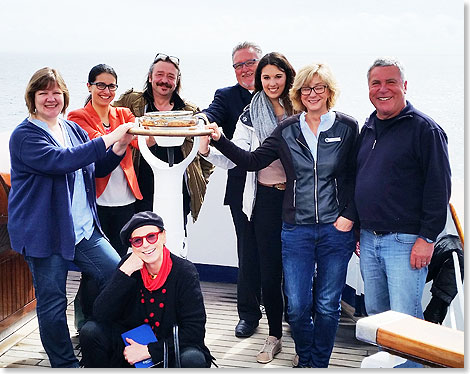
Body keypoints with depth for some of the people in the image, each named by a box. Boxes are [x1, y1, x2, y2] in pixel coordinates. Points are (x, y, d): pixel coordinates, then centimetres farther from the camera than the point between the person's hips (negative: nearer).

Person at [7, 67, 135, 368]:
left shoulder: (74, 129, 12)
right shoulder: (25, 135, -10)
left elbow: (98, 168, 20)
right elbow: (58, 161, -26)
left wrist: (121, 146, 0)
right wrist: (107, 140, -27)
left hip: (83, 228, 6)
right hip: (44, 232, -6)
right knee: (52, 303, 3)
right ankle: (65, 364, 20)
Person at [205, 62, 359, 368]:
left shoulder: (347, 127, 0)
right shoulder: (287, 130, 4)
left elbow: (357, 177, 2)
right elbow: (252, 161, 3)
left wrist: (349, 216, -6)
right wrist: (220, 140, -6)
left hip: (336, 229, -1)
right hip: (296, 230, 1)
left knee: (328, 305, 8)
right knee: (297, 307, 3)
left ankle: (320, 362, 29)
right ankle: (304, 358, 30)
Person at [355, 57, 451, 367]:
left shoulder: (424, 129, -8)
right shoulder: (367, 129, 14)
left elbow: (439, 188, -12)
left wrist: (427, 238, -16)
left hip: (405, 242, -7)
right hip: (369, 239, 7)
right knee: (375, 314, 15)